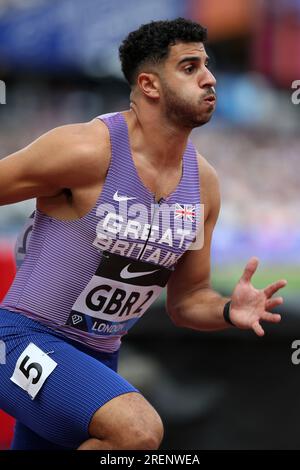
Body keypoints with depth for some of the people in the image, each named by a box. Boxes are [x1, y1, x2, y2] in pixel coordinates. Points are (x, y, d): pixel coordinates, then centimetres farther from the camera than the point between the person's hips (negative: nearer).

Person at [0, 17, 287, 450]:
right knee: (139, 429, -32)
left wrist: (229, 311, -10)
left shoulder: (203, 182, 3)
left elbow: (185, 301, 11)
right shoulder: (86, 151, -18)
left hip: (99, 359, 8)